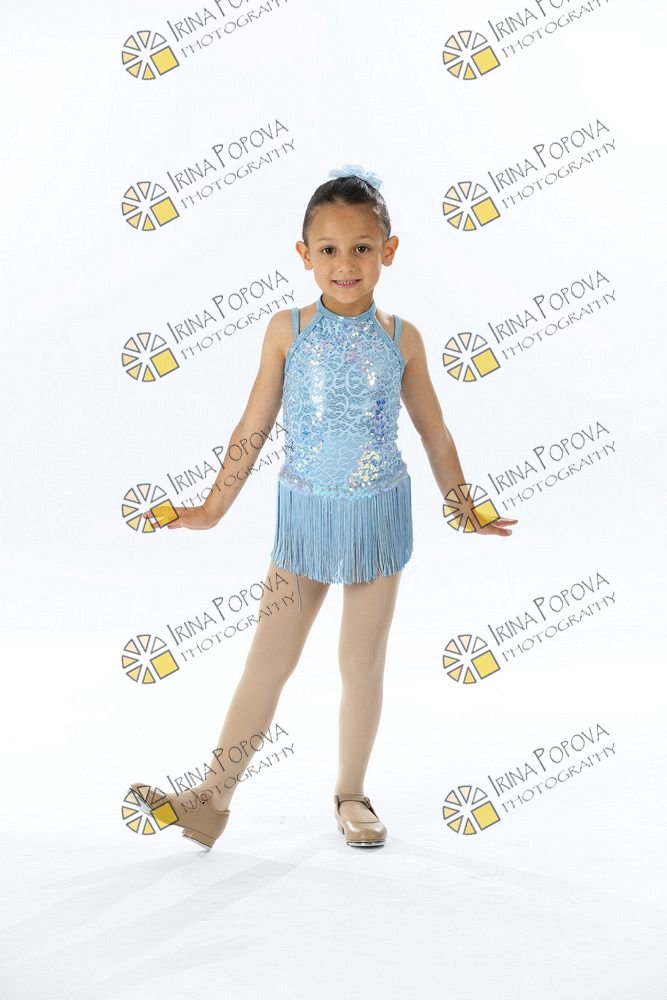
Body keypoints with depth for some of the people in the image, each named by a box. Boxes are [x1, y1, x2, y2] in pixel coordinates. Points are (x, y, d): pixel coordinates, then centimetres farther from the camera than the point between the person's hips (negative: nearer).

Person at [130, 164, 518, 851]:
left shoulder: (400, 338, -1)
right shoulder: (287, 331, -3)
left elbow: (435, 434, 8)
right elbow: (254, 427, 3)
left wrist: (466, 510, 12)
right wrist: (214, 507, 5)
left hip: (378, 516, 0)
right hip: (305, 512, 0)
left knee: (362, 663, 8)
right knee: (268, 658, 1)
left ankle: (350, 794, 24)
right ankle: (212, 798, 8)